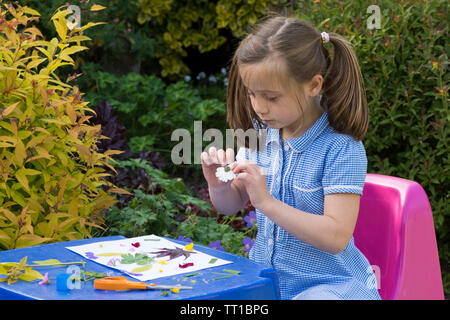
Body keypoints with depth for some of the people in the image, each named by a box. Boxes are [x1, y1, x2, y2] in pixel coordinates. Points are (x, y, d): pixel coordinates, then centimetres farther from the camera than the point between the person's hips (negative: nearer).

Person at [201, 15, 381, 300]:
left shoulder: (341, 149, -17)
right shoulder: (260, 136, 2)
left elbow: (336, 238, -24)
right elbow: (232, 205, 14)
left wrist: (266, 202, -28)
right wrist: (218, 185, -9)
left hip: (328, 284, -5)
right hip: (266, 276, 5)